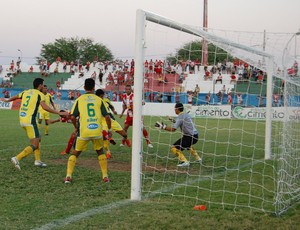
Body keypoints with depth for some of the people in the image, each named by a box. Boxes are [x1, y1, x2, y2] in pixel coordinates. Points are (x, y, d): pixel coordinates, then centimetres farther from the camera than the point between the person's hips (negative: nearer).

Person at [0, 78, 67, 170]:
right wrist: (58, 113, -19)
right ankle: (17, 158, -20)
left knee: (38, 139, 22)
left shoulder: (26, 92, 15)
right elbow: (44, 107, -21)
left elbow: (15, 97, 31)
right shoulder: (39, 94, -6)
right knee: (34, 145, -7)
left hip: (22, 119, 8)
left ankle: (37, 160, 23)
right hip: (30, 120, -8)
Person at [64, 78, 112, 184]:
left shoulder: (79, 99, 6)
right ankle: (105, 176, 18)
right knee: (100, 152, 23)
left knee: (75, 153, 14)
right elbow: (107, 116, 2)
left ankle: (68, 176, 2)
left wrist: (76, 128, 16)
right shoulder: (99, 99, 8)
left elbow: (72, 116, -1)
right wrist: (109, 129, 14)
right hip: (97, 131, 1)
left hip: (83, 132, -1)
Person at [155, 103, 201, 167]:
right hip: (195, 136, 9)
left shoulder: (180, 117, -12)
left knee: (174, 147, -9)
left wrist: (163, 127, -13)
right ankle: (198, 159, 41)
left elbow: (173, 129, -20)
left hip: (190, 137, -9)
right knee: (187, 145, 40)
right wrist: (173, 120, 33)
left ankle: (184, 161, -20)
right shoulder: (186, 114, 14)